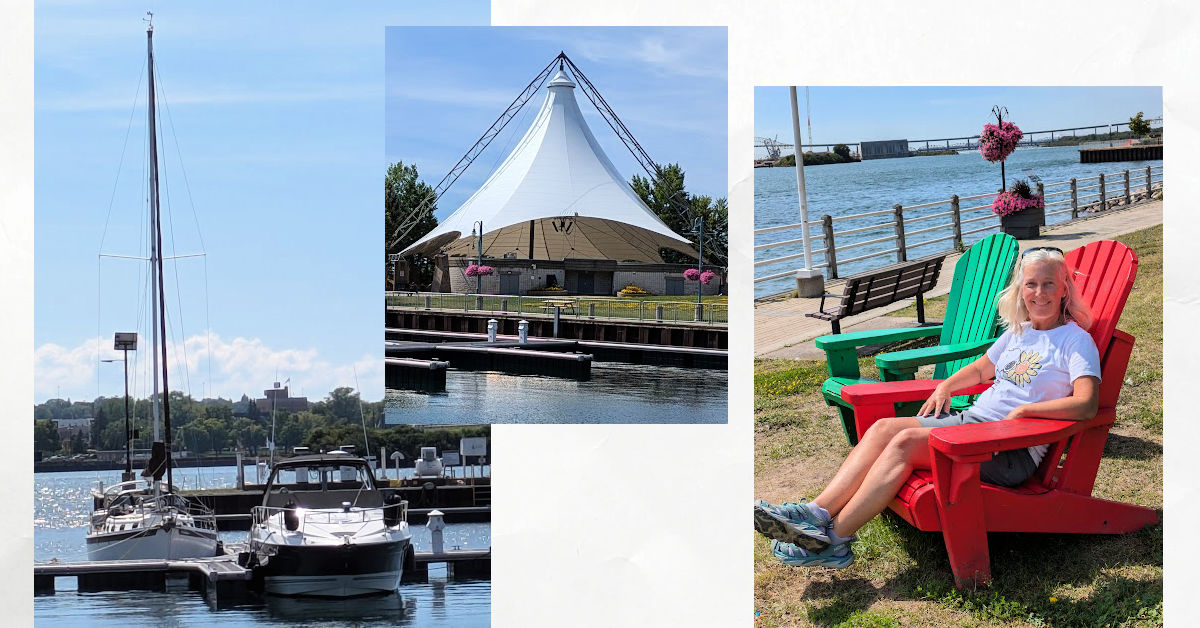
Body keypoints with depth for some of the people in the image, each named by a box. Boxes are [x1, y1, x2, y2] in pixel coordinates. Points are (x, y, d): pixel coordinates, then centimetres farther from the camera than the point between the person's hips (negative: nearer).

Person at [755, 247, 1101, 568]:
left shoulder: (1076, 340, -4)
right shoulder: (1017, 332, 20)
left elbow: (1086, 405, -20)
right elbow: (980, 370, 36)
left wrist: (1022, 411, -21)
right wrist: (946, 386, 16)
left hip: (1011, 449, -8)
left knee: (906, 441, -26)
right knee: (884, 428, -15)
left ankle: (835, 538, -32)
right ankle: (816, 514, -28)